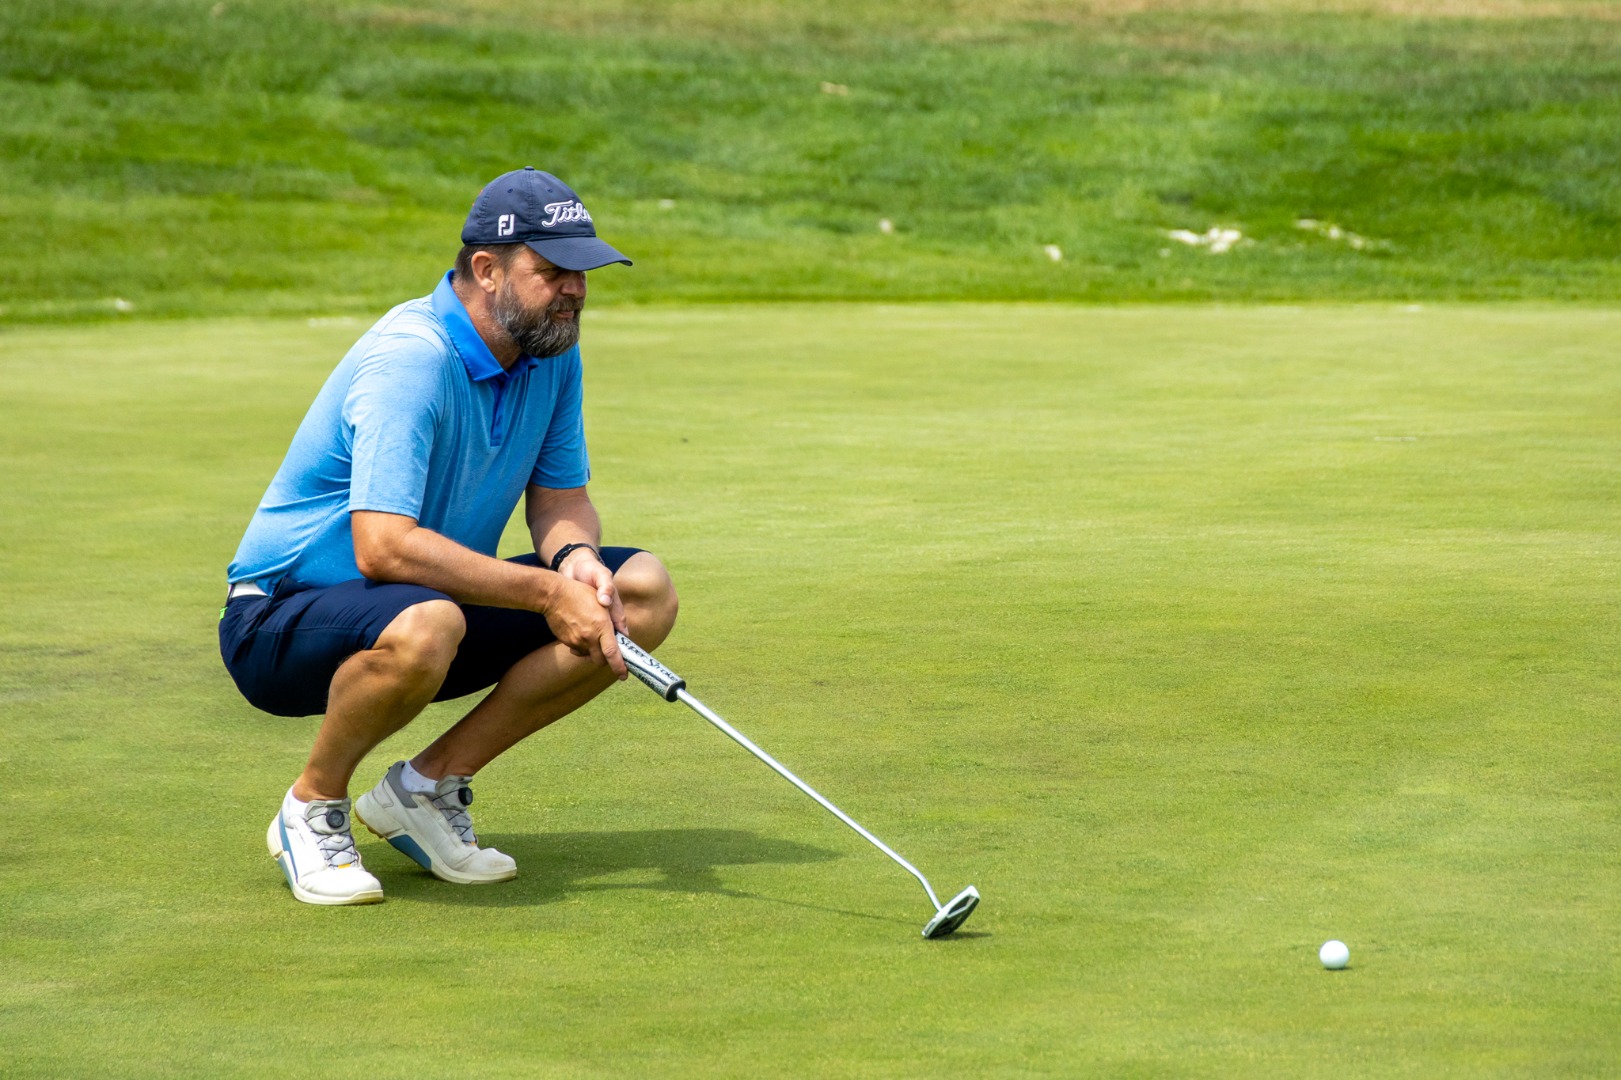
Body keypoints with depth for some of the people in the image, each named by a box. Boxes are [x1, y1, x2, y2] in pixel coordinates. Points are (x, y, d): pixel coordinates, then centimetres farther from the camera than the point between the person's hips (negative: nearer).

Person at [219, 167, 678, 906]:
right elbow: (383, 545, -34)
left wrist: (575, 558, -19)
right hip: (283, 618, -8)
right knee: (424, 625, -42)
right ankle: (312, 808, -12)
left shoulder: (553, 353, 0)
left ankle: (429, 785, 0)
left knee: (643, 592, -6)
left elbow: (561, 500, 6)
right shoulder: (410, 360, -26)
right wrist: (546, 592, -32)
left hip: (440, 605, 8)